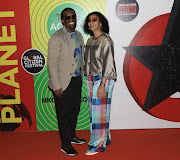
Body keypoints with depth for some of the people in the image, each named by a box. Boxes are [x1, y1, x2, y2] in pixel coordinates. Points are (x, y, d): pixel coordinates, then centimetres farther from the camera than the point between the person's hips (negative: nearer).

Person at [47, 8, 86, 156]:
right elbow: (52, 63, -16)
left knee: (75, 110, 19)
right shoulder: (57, 38, -13)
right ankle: (65, 144, 20)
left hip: (77, 80, 7)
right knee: (64, 114, 4)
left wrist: (81, 75, 14)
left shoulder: (79, 35, 10)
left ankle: (72, 136, 39)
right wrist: (56, 86, -18)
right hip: (64, 82, -7)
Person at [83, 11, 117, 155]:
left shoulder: (106, 40, -13)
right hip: (92, 78, 9)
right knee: (95, 109, 13)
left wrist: (102, 85, -23)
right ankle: (105, 137, 29)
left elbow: (108, 64, -18)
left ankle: (98, 145, 8)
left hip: (103, 79, -8)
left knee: (100, 110, -3)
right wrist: (89, 81, 16)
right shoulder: (90, 40, 12)